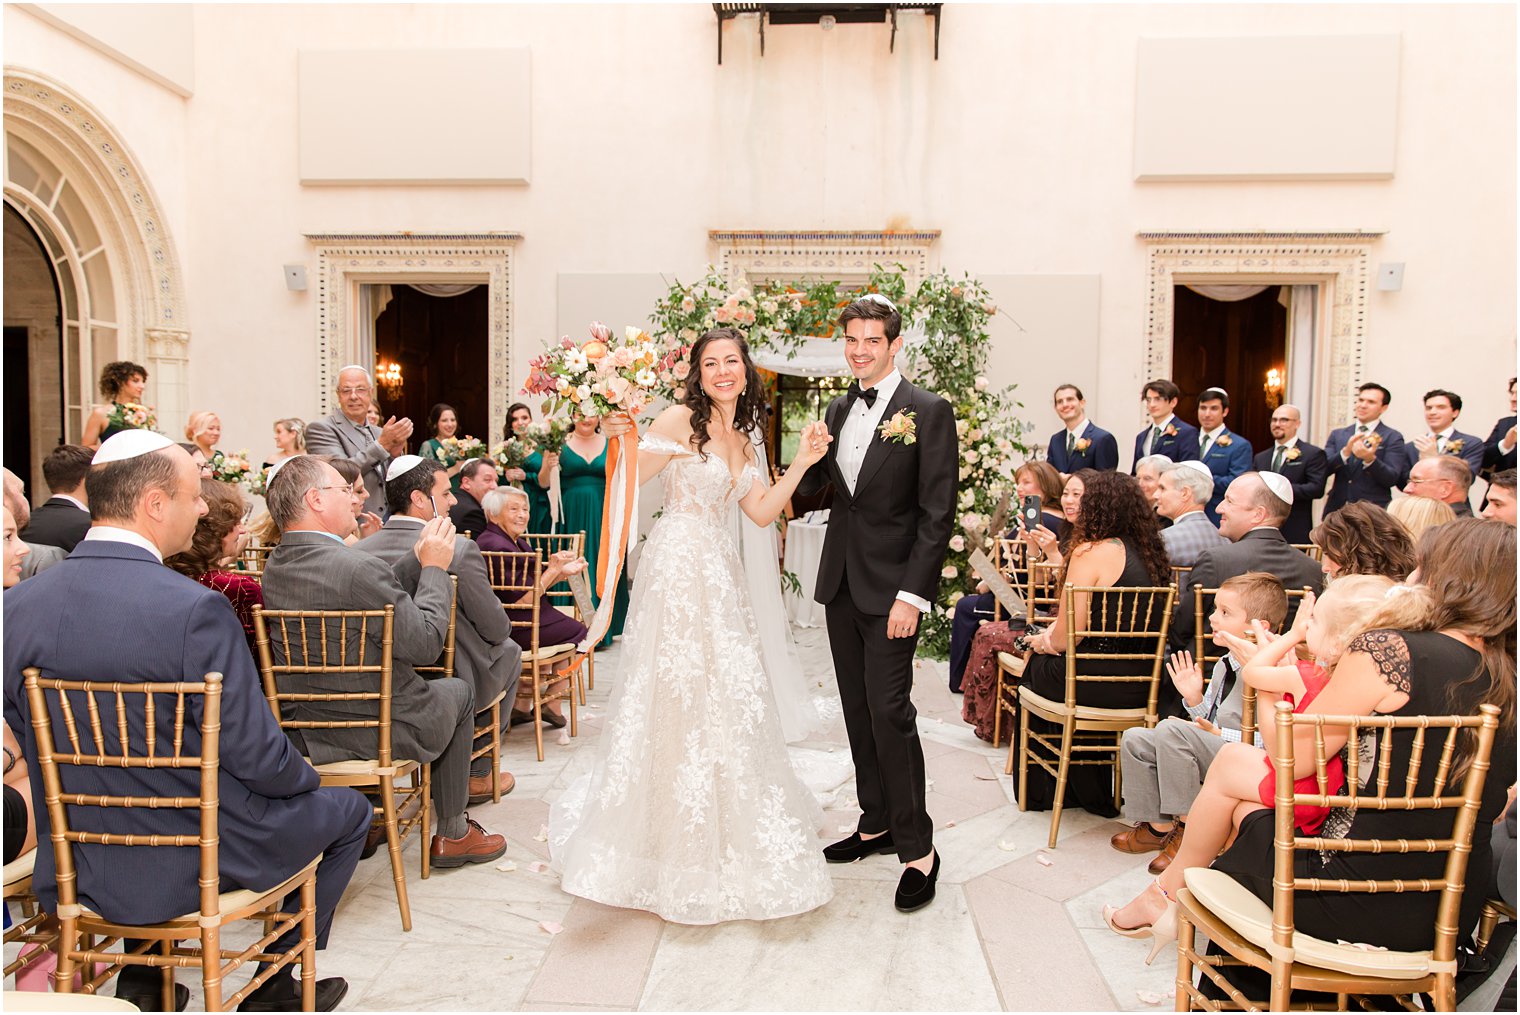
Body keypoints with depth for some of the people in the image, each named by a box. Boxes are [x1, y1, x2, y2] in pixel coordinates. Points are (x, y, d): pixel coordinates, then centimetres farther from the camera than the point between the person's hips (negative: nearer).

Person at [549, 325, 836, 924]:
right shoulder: (680, 420, -8)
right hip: (678, 564, -8)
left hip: (718, 570, 8)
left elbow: (762, 512, 10)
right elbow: (628, 480, -12)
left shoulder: (740, 438, 14)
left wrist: (802, 462, 6)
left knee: (728, 696, 12)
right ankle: (678, 840, 15)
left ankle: (723, 827, 30)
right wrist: (617, 435, -27)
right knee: (679, 696, -2)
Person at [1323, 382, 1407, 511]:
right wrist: (1345, 452, -15)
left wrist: (1370, 459, -24)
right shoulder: (1337, 435, 12)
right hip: (1337, 511, 3)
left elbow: (1392, 479, -6)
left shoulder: (1393, 438, 2)